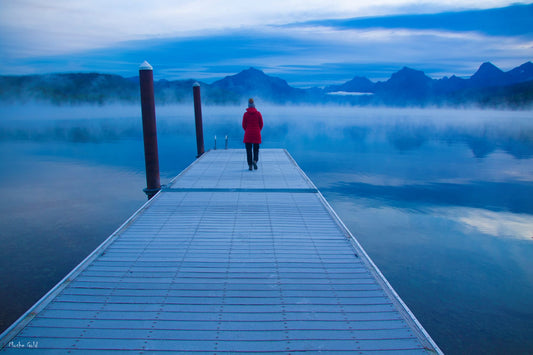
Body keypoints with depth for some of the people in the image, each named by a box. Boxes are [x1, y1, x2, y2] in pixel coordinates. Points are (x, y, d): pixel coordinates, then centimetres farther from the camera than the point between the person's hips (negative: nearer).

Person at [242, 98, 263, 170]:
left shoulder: (246, 114, -4)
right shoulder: (258, 113, -2)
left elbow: (244, 125, -1)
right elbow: (261, 124, 2)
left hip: (248, 134, -1)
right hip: (256, 134, 1)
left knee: (248, 150, 5)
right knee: (256, 149, 11)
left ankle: (250, 165, 1)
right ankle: (255, 160, -15)